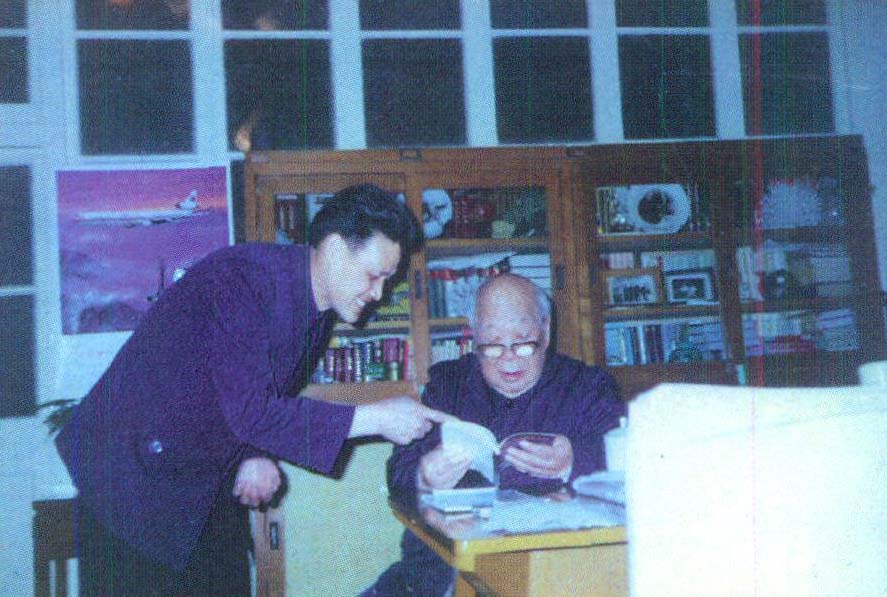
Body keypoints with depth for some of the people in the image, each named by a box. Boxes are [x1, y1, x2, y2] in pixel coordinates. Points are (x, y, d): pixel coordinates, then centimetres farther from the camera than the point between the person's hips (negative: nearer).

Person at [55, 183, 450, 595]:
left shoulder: (320, 313, 2)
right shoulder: (243, 278, -25)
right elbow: (250, 413, -32)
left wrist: (257, 454, -7)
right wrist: (376, 418, -28)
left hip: (211, 491, 8)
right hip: (136, 474, -8)